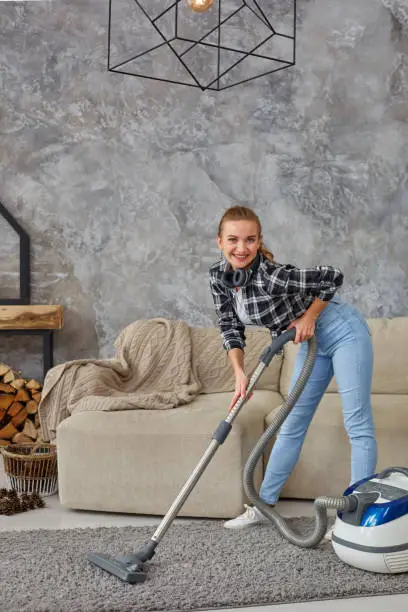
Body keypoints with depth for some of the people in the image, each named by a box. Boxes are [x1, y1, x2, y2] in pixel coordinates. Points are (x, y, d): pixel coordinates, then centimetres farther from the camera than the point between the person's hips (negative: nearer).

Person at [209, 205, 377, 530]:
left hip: (343, 332, -8)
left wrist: (309, 317, -19)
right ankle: (263, 504, 21)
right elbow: (231, 329, -3)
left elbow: (333, 276, -25)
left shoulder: (270, 276, -31)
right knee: (292, 425, 13)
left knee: (358, 425, -6)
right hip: (313, 342, 8)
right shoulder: (219, 276, -10)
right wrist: (239, 373, -14)